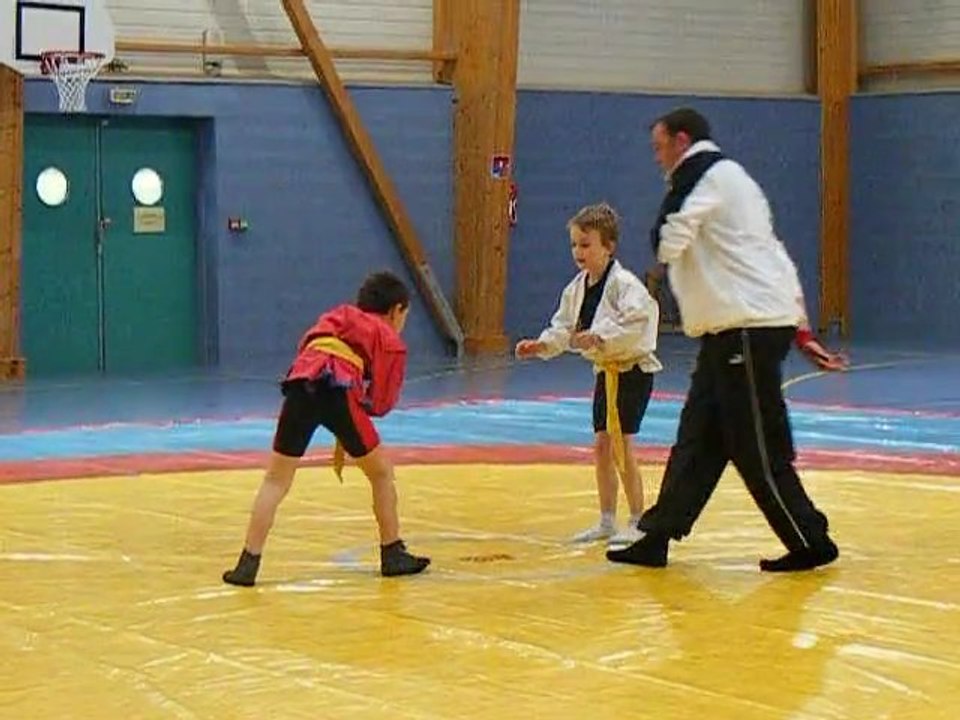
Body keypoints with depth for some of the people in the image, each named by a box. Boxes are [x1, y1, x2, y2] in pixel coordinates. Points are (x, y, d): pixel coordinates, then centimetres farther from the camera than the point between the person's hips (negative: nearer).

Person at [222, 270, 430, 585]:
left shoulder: (335, 318, 34)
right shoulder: (391, 342, 21)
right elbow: (380, 404, 14)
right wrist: (343, 440, 30)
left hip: (301, 386, 3)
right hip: (339, 392, -3)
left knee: (275, 481, 10)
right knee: (381, 473, 19)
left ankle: (248, 564, 1)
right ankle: (393, 555, 24)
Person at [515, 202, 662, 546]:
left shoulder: (623, 284, -19)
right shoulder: (577, 288, 6)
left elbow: (635, 324, -30)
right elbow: (563, 328, 13)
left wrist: (599, 337, -38)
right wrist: (541, 345, -4)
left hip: (633, 369, -8)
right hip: (605, 371, 8)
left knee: (622, 444, -10)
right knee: (601, 444, 10)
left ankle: (638, 521, 0)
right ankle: (607, 521, 20)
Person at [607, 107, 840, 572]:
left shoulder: (707, 173, -7)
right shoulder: (727, 176, 22)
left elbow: (668, 242, -14)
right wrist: (795, 316, 21)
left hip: (750, 327, -10)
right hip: (736, 327, 10)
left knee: (758, 449, -5)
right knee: (698, 437, 11)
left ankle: (810, 543, 3)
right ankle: (658, 537, 16)